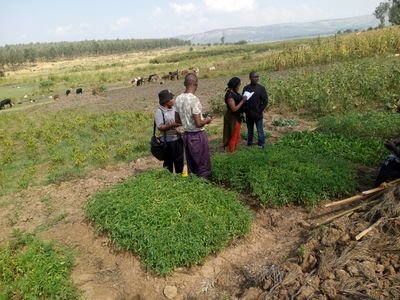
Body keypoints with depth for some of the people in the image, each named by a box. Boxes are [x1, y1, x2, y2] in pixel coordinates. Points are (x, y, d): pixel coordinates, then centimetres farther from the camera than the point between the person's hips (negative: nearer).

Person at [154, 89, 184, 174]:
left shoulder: (174, 108, 7)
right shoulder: (159, 111, -13)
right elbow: (160, 127, -19)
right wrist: (172, 125, -28)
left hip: (178, 138, 6)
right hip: (168, 141, -6)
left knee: (179, 160, 16)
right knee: (168, 161, 8)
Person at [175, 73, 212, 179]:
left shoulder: (178, 99, 1)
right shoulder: (194, 99, -21)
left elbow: (178, 120, 10)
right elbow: (199, 123, -22)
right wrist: (207, 120, -3)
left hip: (186, 135, 7)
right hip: (198, 135, -7)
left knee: (191, 166, 17)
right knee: (204, 166, 5)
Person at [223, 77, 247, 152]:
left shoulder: (234, 93, 5)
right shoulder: (229, 95, -23)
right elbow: (234, 109, -25)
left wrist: (243, 99, -3)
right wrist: (242, 101, -21)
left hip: (237, 117, 10)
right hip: (232, 118, -10)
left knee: (237, 136, 20)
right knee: (233, 137, 3)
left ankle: (234, 151, 33)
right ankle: (231, 152, 17)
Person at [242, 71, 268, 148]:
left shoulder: (261, 88, -4)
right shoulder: (246, 88, 3)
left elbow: (265, 101, -5)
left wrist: (260, 111, -11)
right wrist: (245, 110, -3)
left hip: (258, 114, -3)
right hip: (248, 115, 3)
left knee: (260, 131, 3)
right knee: (250, 131, 15)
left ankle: (261, 145, 14)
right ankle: (249, 144, 27)